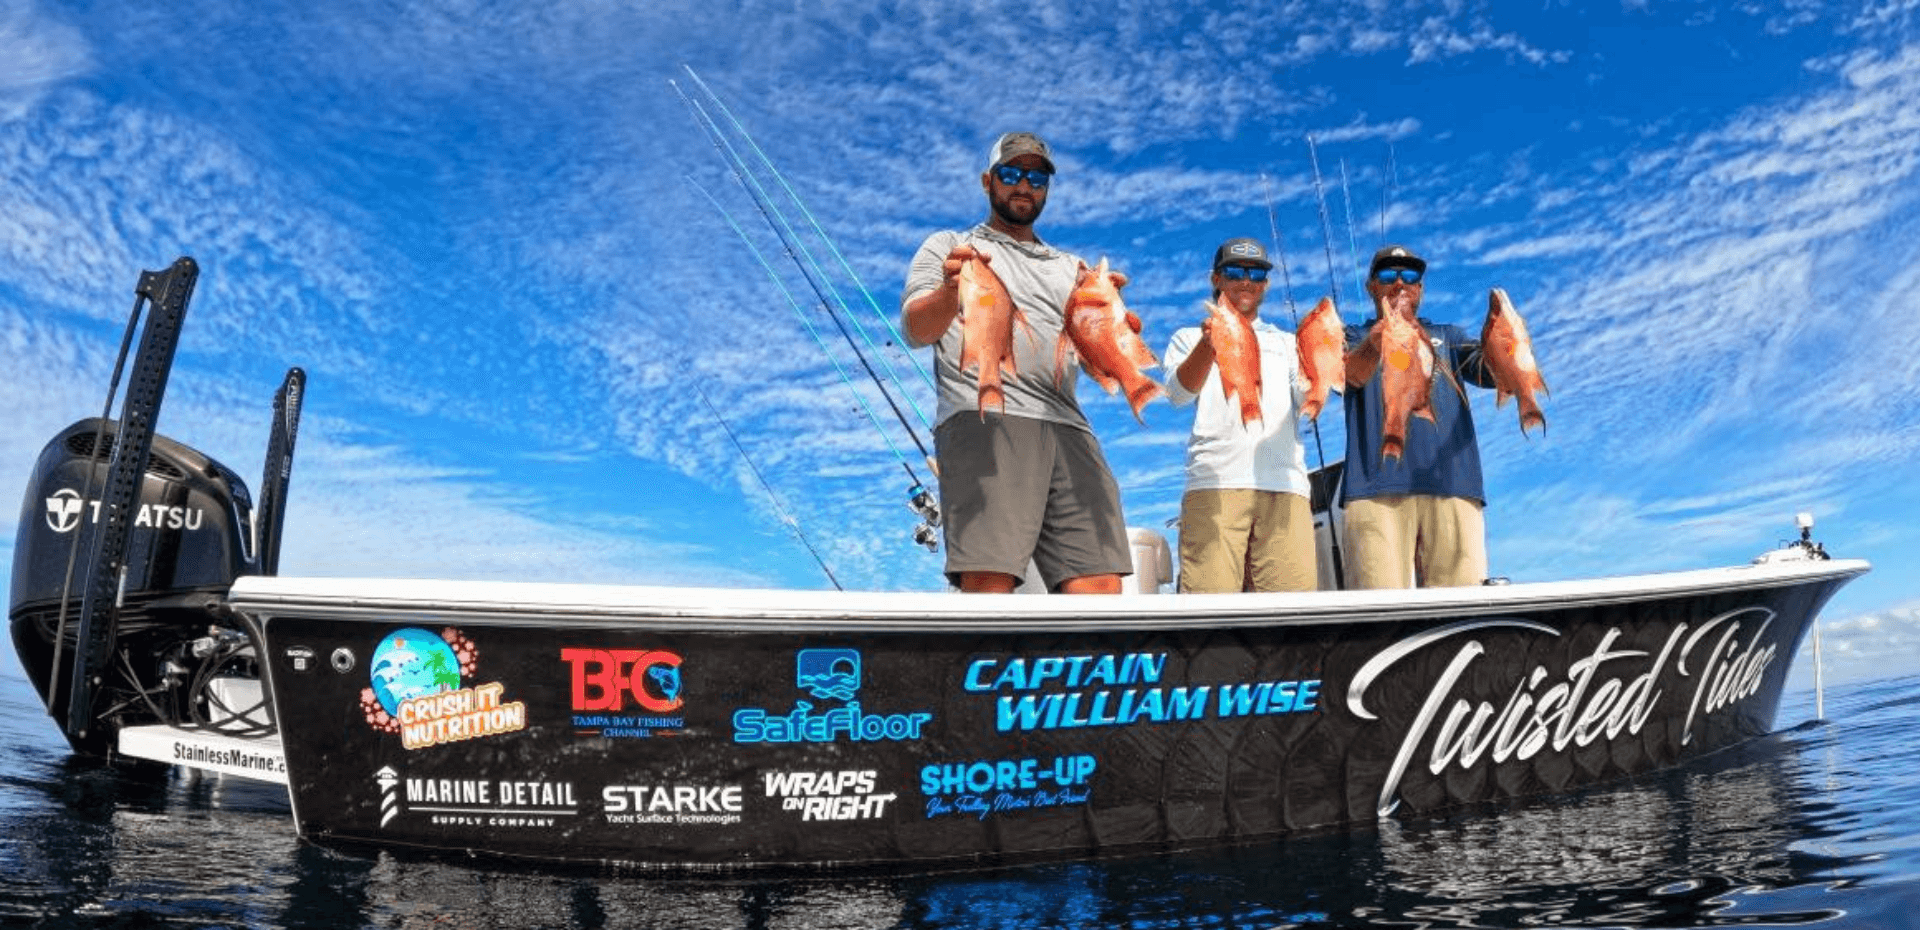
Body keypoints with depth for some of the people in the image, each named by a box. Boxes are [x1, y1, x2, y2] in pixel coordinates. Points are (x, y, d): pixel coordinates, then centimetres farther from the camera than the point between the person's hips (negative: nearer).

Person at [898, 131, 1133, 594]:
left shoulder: (1071, 267, 31)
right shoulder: (948, 247, 22)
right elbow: (916, 330, 4)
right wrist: (950, 290, -19)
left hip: (1067, 429, 4)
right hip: (982, 421, -4)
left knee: (1100, 586, -13)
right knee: (988, 583, -22)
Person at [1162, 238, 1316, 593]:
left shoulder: (1285, 341, 29)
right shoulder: (1191, 338, 22)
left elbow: (1307, 400, 11)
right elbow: (1178, 393, 1)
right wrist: (1208, 346, -18)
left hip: (1285, 485, 2)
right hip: (1213, 482, -2)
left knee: (1294, 595, -12)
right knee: (1211, 597, -16)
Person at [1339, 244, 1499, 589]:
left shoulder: (1448, 337, 28)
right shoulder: (1354, 338, 20)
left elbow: (1495, 373, 8)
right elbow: (1354, 374, -5)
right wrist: (1377, 343, -28)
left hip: (1452, 483, 2)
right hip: (1377, 486, -2)